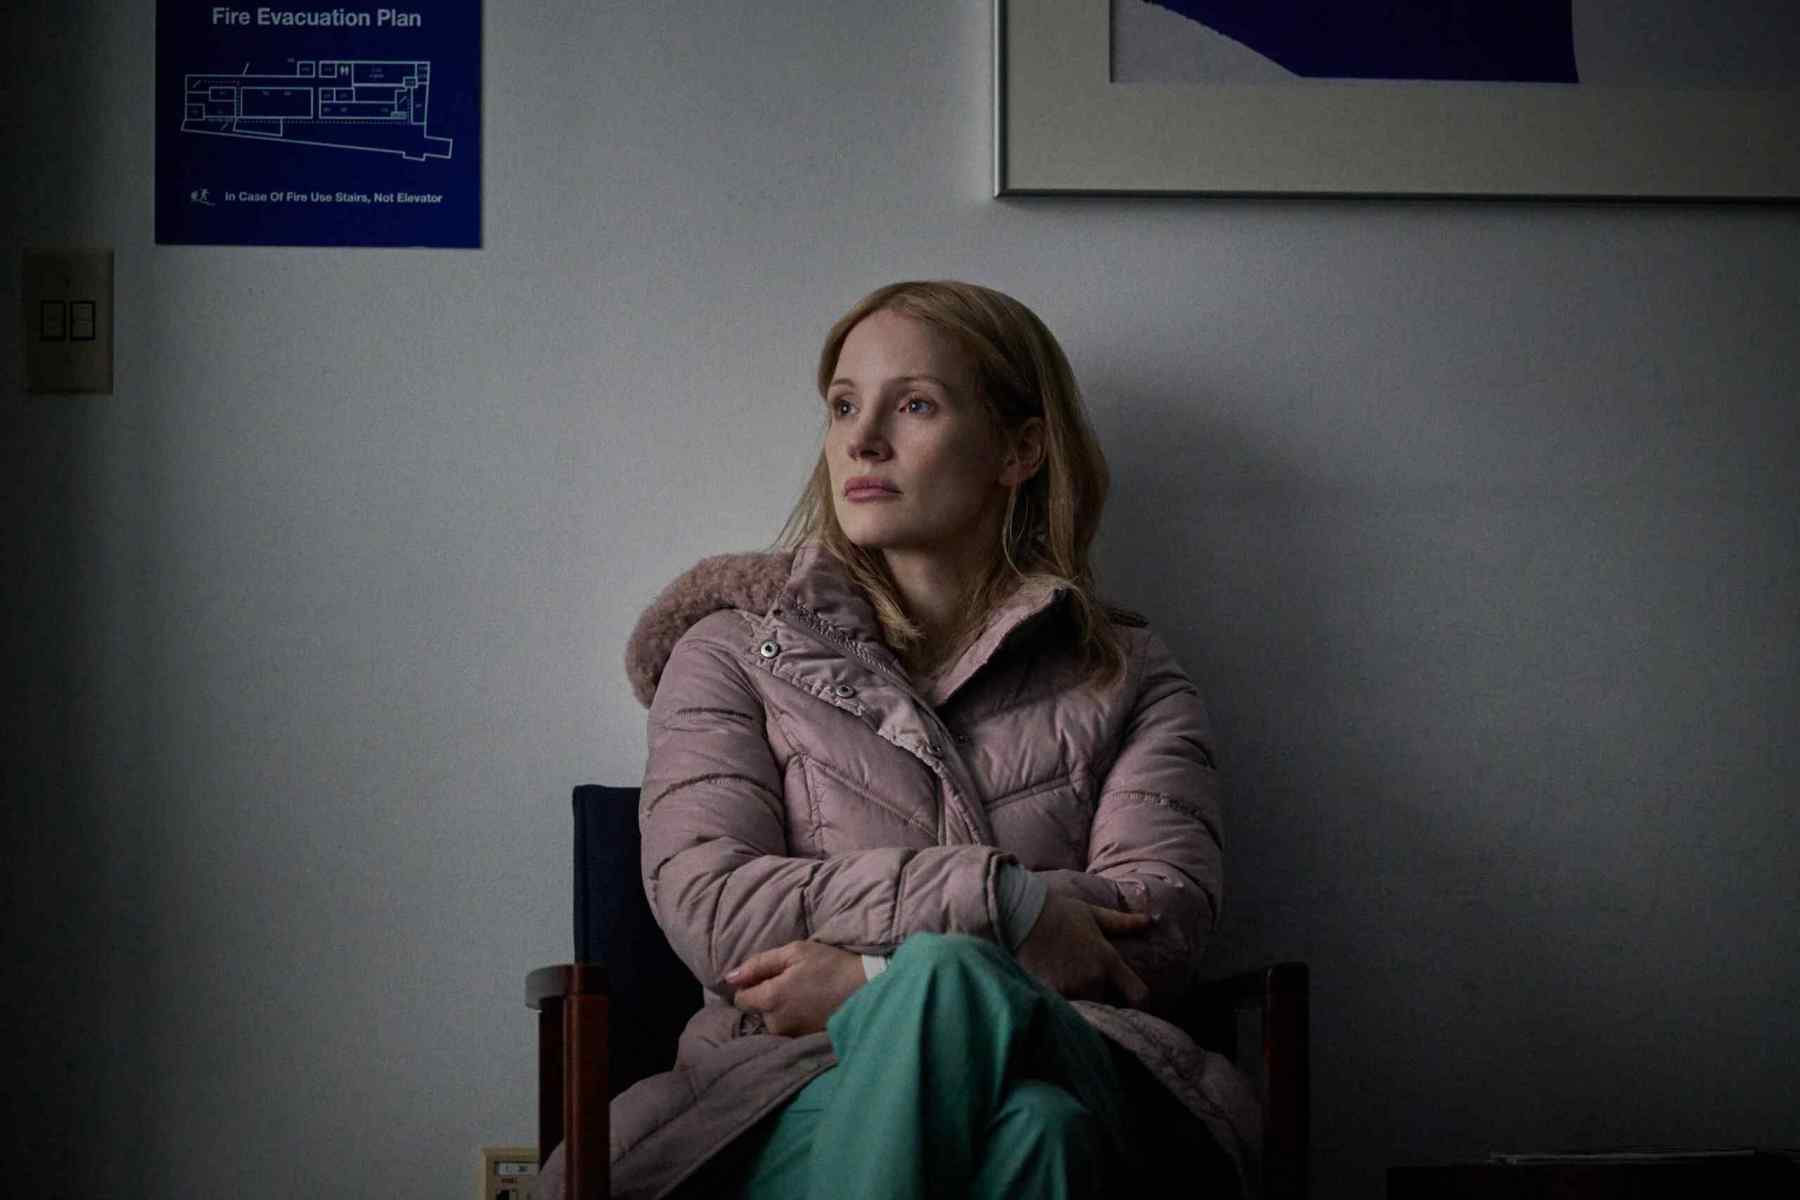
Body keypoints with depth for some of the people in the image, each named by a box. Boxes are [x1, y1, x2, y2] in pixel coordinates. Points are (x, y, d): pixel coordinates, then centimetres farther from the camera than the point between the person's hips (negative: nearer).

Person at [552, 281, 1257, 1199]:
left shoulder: (1127, 677, 18)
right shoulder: (734, 651, 16)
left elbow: (1164, 923, 1)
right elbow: (707, 907, -1)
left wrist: (877, 982, -10)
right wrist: (1003, 904, -11)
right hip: (792, 1098, 0)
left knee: (1039, 1122, -40)